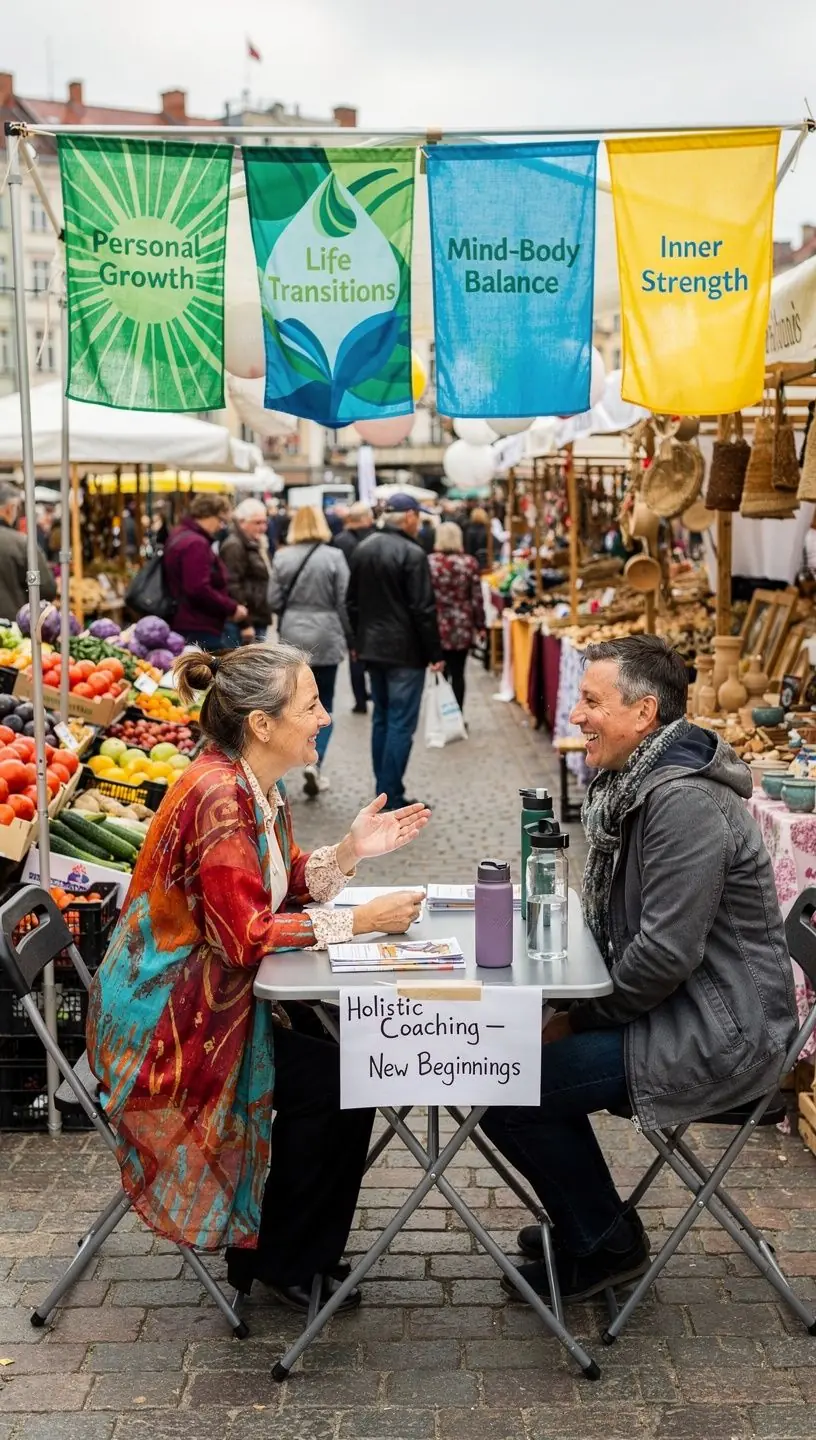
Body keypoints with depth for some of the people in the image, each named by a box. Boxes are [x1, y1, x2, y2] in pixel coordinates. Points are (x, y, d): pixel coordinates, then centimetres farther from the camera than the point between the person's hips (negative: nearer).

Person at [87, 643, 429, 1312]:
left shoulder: (258, 785, 3)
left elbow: (287, 884, 9)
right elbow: (248, 935, -28)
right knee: (337, 1082, -13)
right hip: (168, 1024, -9)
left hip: (215, 995, 9)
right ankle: (284, 1261, 10)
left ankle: (275, 1248, 19)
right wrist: (361, 921, -23)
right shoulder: (217, 797, -27)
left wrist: (351, 851, -8)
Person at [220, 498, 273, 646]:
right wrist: (245, 624, -21)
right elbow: (232, 586, -19)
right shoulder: (234, 546, -12)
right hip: (241, 623, -10)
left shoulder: (255, 544, 19)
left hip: (258, 621, 10)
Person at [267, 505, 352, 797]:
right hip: (325, 638, -2)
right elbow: (343, 602, -6)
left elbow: (273, 601, 0)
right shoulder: (333, 556, -8)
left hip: (291, 638, 2)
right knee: (323, 704, 7)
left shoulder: (281, 557, -2)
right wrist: (350, 638, 6)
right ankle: (314, 762, -7)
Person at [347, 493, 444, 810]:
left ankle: (383, 791, 19)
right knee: (401, 724, -4)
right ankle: (393, 801, -5)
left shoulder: (363, 549, 8)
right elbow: (423, 609, -17)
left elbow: (352, 602, 15)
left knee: (381, 718, 15)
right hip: (404, 650, -8)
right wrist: (435, 653, -10)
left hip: (372, 647, 8)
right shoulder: (412, 553, -15)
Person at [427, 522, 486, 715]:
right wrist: (480, 625, 7)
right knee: (458, 674, 7)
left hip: (437, 626, 0)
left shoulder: (429, 562, -6)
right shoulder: (469, 563, -5)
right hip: (462, 627, 0)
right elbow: (477, 598, -3)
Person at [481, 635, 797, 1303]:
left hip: (716, 1037, -10)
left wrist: (580, 1019, -13)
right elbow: (628, 923, 17)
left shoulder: (686, 803, -24)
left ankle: (606, 1244, 11)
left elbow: (666, 953, -27)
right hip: (680, 1008, 10)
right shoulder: (642, 782, 9)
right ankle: (586, 1222, 29)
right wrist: (575, 1013, 5)